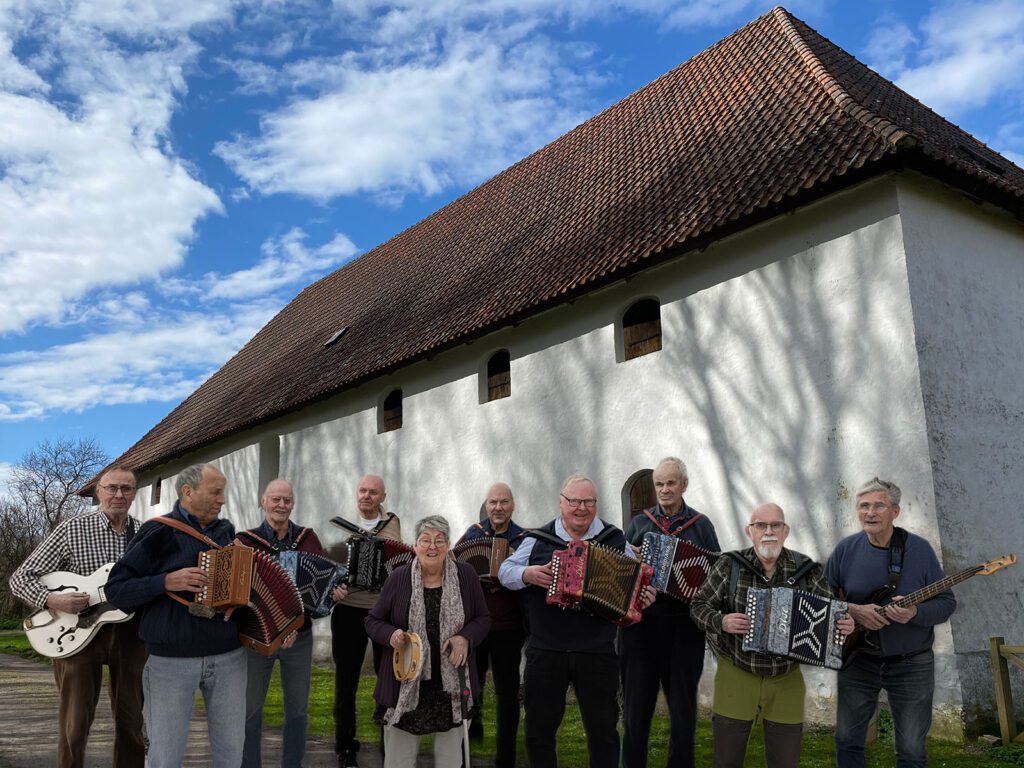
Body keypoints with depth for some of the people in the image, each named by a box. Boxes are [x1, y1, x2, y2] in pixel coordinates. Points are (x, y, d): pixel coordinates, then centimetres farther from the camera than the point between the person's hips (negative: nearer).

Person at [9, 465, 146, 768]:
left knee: (132, 720, 11)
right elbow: (20, 578, -6)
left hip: (129, 632, 3)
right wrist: (52, 600, -22)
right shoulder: (72, 530, -7)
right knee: (75, 724, 5)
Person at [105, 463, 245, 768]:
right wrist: (167, 582, -20)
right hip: (171, 660, -4)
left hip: (229, 656, 4)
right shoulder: (158, 532, -6)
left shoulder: (226, 531, 9)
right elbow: (116, 590, -7)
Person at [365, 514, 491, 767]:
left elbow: (483, 618, 5)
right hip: (406, 682, -1)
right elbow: (373, 621, 5)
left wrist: (465, 637, -14)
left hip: (451, 683, 1)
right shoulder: (399, 578, -3)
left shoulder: (466, 575, -1)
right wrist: (391, 635, -16)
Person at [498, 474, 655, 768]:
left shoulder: (615, 540, 4)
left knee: (603, 730, 11)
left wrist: (645, 596, -10)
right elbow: (505, 571, 5)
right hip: (545, 651, 0)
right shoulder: (539, 539, 3)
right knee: (539, 728, 13)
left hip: (598, 652, 0)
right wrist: (527, 575, -14)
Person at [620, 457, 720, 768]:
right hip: (640, 623, 1)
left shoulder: (701, 525, 6)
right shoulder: (638, 523, 8)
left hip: (684, 626, -1)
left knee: (683, 705, 11)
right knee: (636, 704, 9)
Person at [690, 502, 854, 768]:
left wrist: (845, 624, -17)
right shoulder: (730, 565, -8)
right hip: (735, 676, -1)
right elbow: (699, 605, -1)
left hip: (787, 680, 1)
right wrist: (721, 622, -20)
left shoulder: (807, 570, -5)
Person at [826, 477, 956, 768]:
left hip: (911, 664, -1)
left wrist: (915, 613, -25)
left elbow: (947, 602, -6)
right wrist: (852, 610, -17)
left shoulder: (920, 549, -7)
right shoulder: (845, 550, -4)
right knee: (847, 740, 11)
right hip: (857, 660, 1)